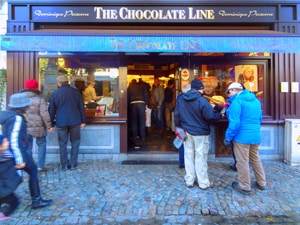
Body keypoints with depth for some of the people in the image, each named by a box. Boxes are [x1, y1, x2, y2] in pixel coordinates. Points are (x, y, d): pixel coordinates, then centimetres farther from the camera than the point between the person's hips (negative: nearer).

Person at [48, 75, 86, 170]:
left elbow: (51, 110, 5)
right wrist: (83, 121, 9)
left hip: (61, 122, 0)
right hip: (75, 121, 1)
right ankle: (73, 164, 12)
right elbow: (81, 107, 4)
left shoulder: (54, 93, 2)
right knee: (75, 143, 11)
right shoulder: (76, 92, 3)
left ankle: (64, 165, 15)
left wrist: (51, 124, 13)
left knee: (63, 144, 10)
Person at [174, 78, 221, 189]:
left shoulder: (180, 98, 2)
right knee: (200, 157, 5)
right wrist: (219, 115, 0)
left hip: (186, 131, 5)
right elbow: (210, 116, -19)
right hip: (200, 132, -5)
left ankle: (189, 180, 23)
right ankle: (203, 183, 17)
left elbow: (176, 114, 7)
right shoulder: (201, 100, -18)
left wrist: (178, 126, 18)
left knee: (188, 156, 12)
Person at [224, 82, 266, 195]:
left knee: (242, 162, 4)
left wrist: (228, 137, -14)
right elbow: (259, 118, 22)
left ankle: (245, 187, 16)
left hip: (242, 136, -8)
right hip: (256, 135, 9)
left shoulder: (237, 101, -14)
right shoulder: (256, 100, 13)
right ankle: (261, 183, 34)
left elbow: (234, 122, -21)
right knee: (255, 159, 22)